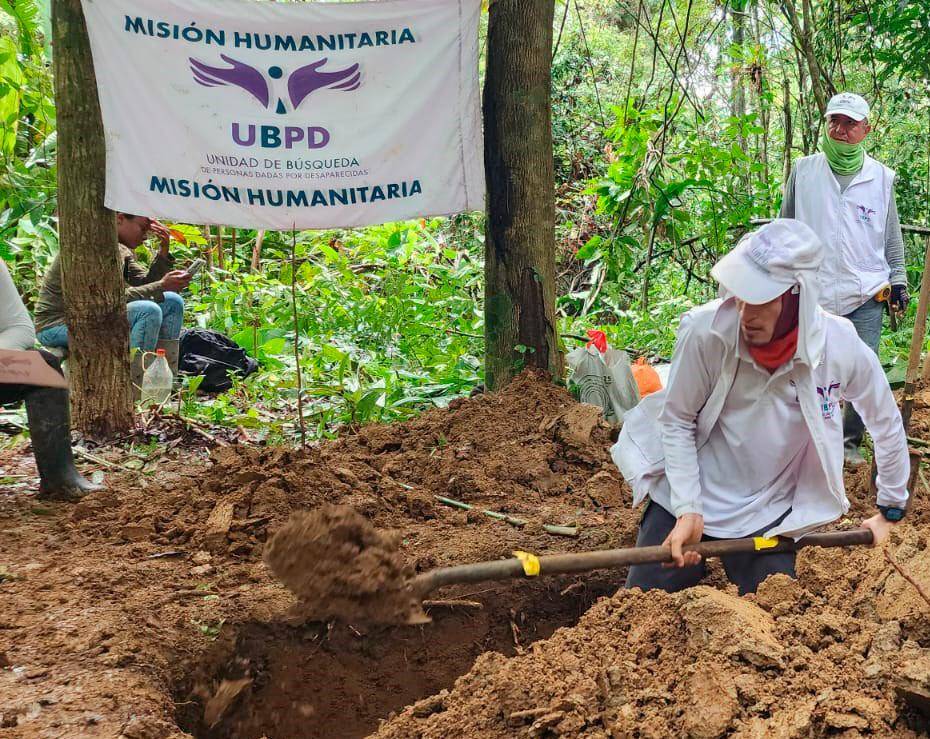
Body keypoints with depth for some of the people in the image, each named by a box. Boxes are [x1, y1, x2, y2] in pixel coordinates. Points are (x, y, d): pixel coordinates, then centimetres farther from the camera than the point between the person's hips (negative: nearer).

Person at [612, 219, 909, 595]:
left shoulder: (842, 349, -20)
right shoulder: (706, 331, -25)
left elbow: (887, 424, 0)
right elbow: (676, 421, -10)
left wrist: (890, 511, 9)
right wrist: (688, 510, -14)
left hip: (767, 514, 1)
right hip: (685, 498, -1)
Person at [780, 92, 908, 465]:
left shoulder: (881, 177, 5)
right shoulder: (804, 170, 3)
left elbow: (892, 235, 14)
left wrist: (898, 280, 9)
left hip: (866, 294, 1)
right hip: (814, 291, 0)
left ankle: (850, 441, 16)